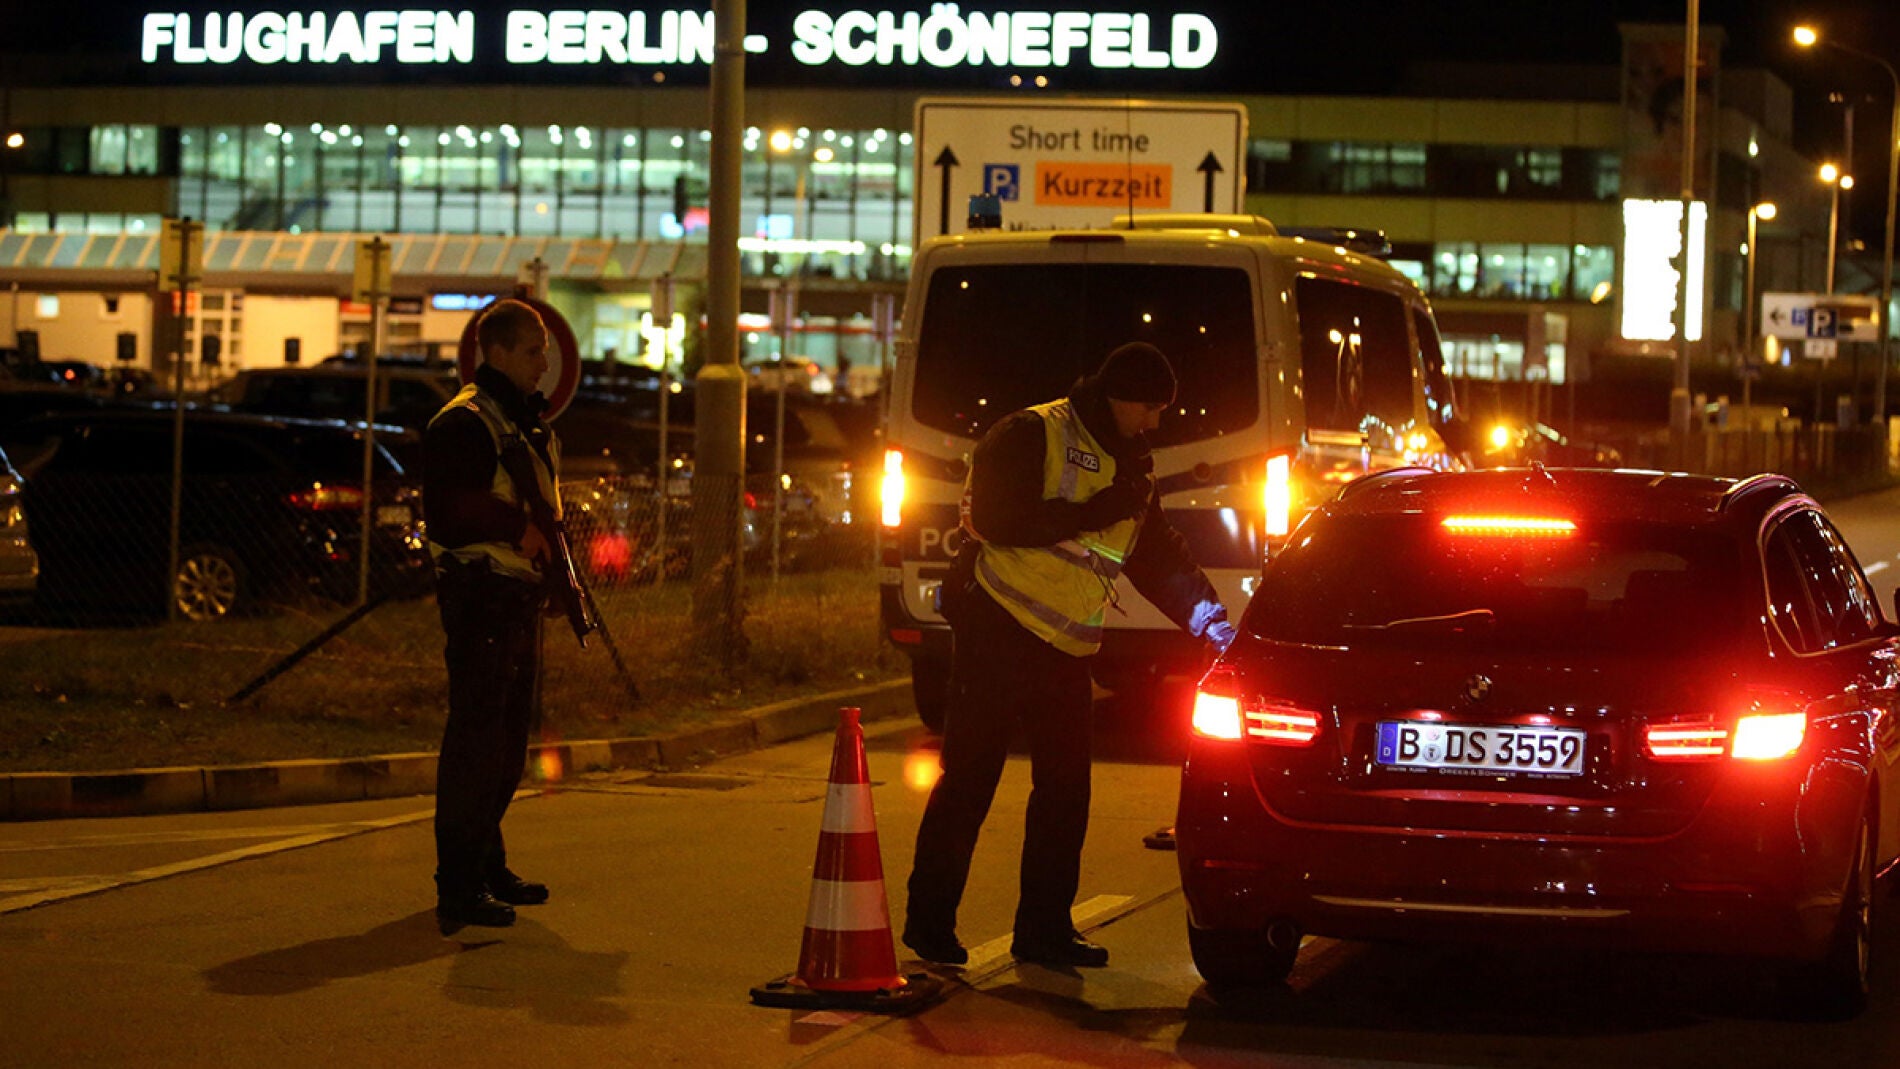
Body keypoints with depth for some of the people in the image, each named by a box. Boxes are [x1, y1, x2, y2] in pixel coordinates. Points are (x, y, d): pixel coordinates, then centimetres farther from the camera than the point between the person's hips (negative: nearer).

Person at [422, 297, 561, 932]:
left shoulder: (528, 424, 19)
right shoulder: (464, 424, -12)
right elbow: (447, 514, -22)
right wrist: (516, 528, -23)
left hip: (519, 595, 10)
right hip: (481, 595, -10)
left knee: (509, 737, 16)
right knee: (476, 738, -10)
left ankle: (488, 867, 26)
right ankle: (458, 887, -9)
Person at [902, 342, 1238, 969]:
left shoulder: (1130, 466, 15)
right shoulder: (1030, 437, -8)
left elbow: (1157, 557, 17)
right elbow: (995, 518, -20)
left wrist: (1208, 618, 5)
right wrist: (1092, 514, -21)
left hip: (1066, 648, 7)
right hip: (998, 628, -7)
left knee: (1066, 788, 5)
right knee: (968, 777, -4)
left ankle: (1044, 928, 13)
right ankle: (930, 922, 4)